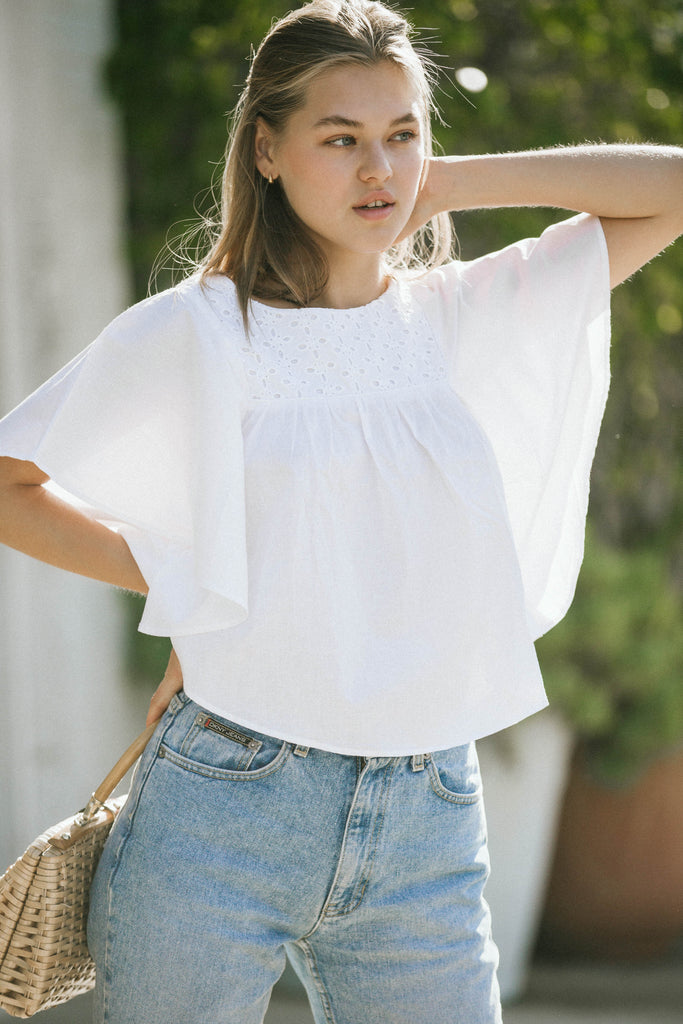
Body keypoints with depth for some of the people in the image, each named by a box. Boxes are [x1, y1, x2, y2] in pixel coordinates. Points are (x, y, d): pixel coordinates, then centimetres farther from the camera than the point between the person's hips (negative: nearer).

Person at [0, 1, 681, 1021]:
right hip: (223, 812, -3)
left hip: (429, 826, 3)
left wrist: (448, 183, 4)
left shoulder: (463, 318, 9)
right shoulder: (196, 334, -1)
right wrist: (173, 577, 2)